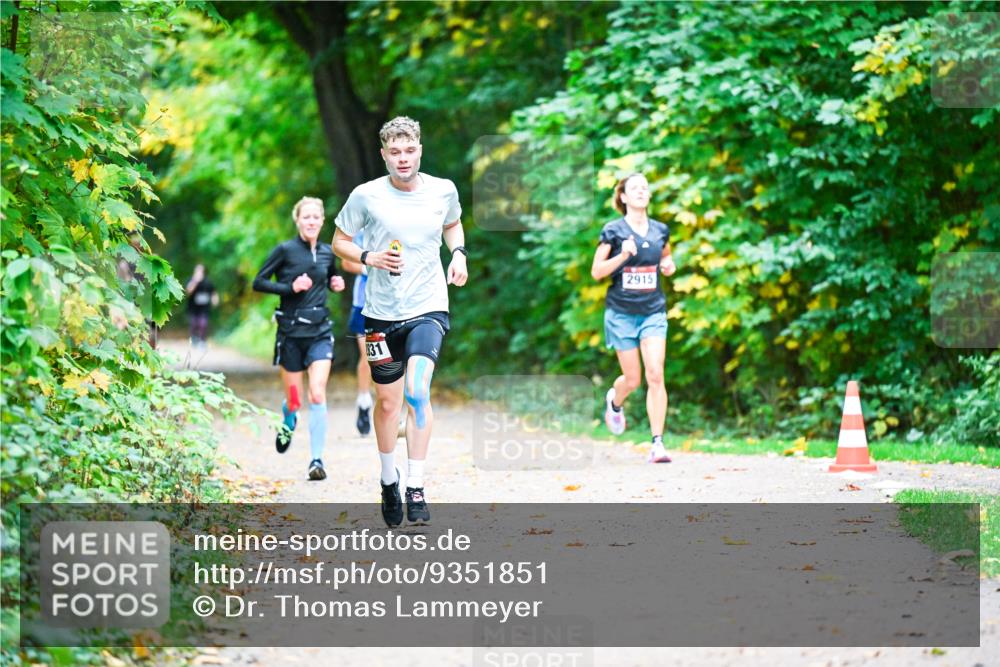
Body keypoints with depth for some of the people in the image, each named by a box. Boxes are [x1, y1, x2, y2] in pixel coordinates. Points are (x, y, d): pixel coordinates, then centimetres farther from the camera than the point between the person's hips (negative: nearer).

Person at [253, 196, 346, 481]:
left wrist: (336, 284, 5)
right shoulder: (285, 250, -5)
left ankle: (317, 460, -13)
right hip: (291, 331, -2)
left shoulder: (327, 253, 7)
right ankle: (288, 424, 44)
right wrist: (291, 287, -16)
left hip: (320, 332, 2)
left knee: (318, 394, -15)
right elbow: (259, 282, -4)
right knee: (293, 398, 7)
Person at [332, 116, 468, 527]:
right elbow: (339, 241, 5)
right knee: (387, 402, 10)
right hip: (382, 312, 1)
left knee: (417, 391, -20)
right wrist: (368, 257, -14)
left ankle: (416, 489, -16)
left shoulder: (443, 191, 0)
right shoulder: (367, 196, -6)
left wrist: (459, 254, 3)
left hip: (428, 308, -1)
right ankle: (389, 479, 32)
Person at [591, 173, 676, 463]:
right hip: (621, 311, -2)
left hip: (653, 311, 2)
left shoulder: (660, 231, 6)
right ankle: (614, 401, 42)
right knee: (632, 379, 5)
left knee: (655, 376, -12)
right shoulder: (613, 231, -4)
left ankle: (657, 443, -11)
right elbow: (596, 272, -5)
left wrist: (669, 265, 1)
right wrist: (622, 255, -20)